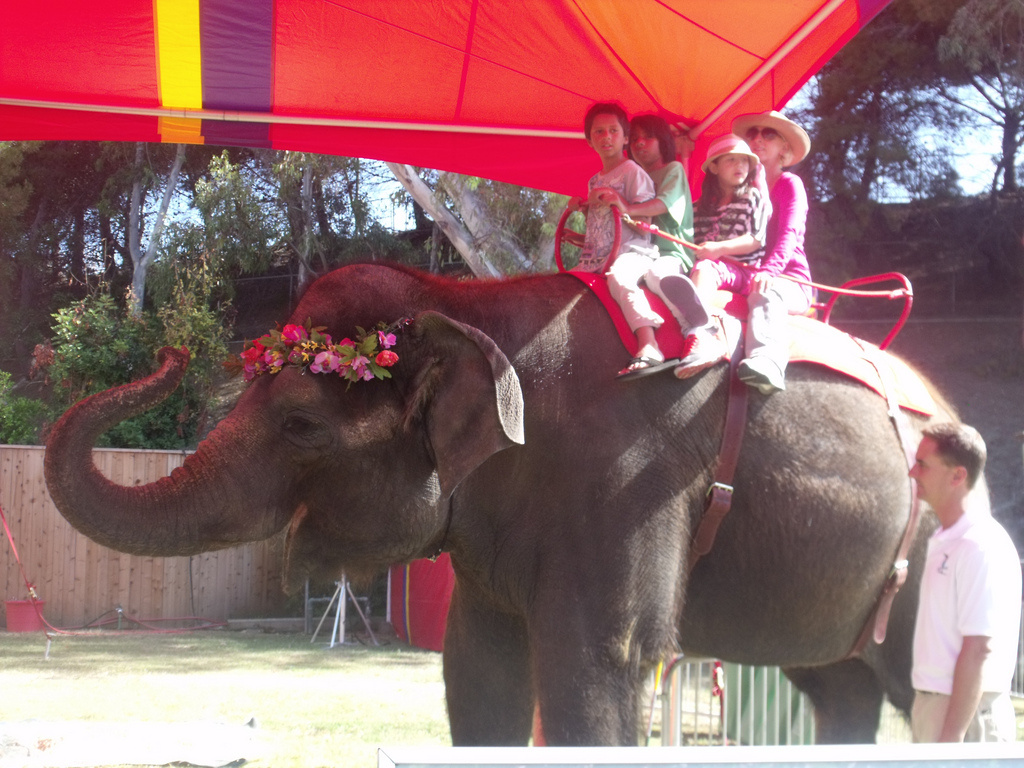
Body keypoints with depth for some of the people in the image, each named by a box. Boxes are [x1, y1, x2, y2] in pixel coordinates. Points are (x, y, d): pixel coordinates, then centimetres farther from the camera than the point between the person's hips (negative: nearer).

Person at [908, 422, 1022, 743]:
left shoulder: (981, 546, -17)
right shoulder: (943, 541, 11)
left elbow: (978, 650, -20)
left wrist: (951, 737, -22)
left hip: (966, 712, -9)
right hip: (933, 702, 9)